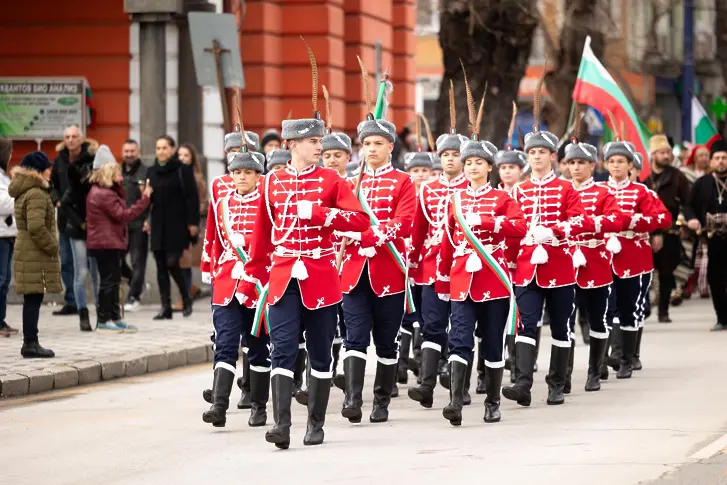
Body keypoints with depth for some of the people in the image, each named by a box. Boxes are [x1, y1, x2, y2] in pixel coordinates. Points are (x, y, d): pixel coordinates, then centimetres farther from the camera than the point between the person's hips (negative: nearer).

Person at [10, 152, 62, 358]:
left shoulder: (23, 193, 16)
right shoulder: (36, 195, -16)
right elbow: (36, 227, -25)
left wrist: (50, 246, 18)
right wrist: (52, 247, -15)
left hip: (26, 253, 10)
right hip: (36, 255, -10)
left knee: (32, 300, 12)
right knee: (34, 299, -8)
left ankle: (30, 343, 15)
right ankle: (30, 343, -7)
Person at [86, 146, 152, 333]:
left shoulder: (99, 191, 15)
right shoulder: (104, 195, -18)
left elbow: (121, 202, 17)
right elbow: (123, 215, -20)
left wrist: (117, 184, 7)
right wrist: (144, 199, -18)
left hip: (109, 242, 11)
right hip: (106, 243, -11)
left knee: (113, 280, 14)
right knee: (109, 280, -6)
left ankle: (115, 318, 19)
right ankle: (103, 321, -3)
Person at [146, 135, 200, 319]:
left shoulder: (183, 170, -4)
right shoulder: (152, 171, 11)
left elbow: (192, 198, -6)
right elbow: (148, 198, 15)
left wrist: (193, 222, -12)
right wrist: (146, 219, 1)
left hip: (177, 225, -5)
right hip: (158, 226, 5)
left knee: (172, 262, -13)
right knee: (161, 267, 3)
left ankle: (186, 299, 6)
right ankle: (165, 307, 6)